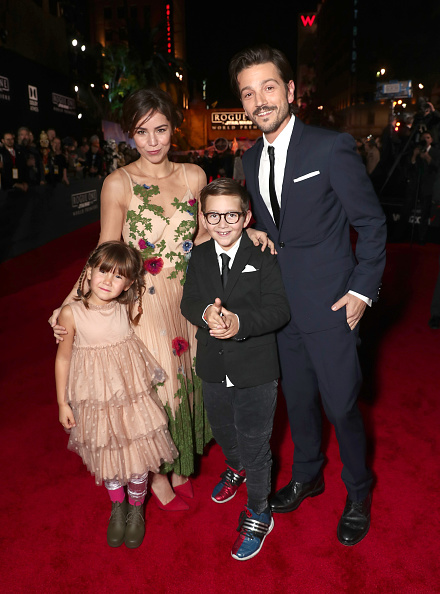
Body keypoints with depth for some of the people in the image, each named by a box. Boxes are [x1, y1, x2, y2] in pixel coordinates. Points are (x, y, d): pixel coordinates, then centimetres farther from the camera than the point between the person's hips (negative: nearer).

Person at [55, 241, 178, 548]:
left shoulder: (128, 307, -12)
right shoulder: (71, 313, -15)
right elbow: (64, 356, -3)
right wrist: (62, 402, 1)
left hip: (133, 394, 1)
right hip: (95, 399, -1)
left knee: (138, 453, 12)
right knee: (106, 455, 16)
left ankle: (136, 509, 41)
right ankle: (118, 505, 46)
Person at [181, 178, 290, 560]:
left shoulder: (263, 257, -12)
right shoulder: (199, 257, 1)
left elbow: (279, 309, -19)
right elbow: (188, 302, -6)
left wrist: (240, 322, -35)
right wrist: (206, 314, -29)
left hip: (255, 372, -4)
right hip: (213, 370, 5)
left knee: (255, 445, 9)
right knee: (223, 431, 28)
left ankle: (258, 514, 35)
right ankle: (235, 468, 62)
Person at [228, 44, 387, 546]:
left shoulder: (332, 147, -11)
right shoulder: (250, 160, 7)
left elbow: (371, 223, -7)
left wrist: (362, 290, -11)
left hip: (329, 305, -5)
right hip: (281, 307, 5)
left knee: (340, 407, 6)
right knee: (297, 400, 19)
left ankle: (358, 494, 35)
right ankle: (306, 477, 44)